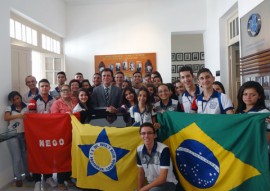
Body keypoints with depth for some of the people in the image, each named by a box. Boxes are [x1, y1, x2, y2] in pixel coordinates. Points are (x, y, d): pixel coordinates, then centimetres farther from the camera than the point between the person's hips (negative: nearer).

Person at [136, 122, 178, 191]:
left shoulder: (163, 149, -23)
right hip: (152, 184, 6)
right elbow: (141, 173, 8)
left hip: (167, 184, -6)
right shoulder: (139, 150, -5)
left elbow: (162, 178, -22)